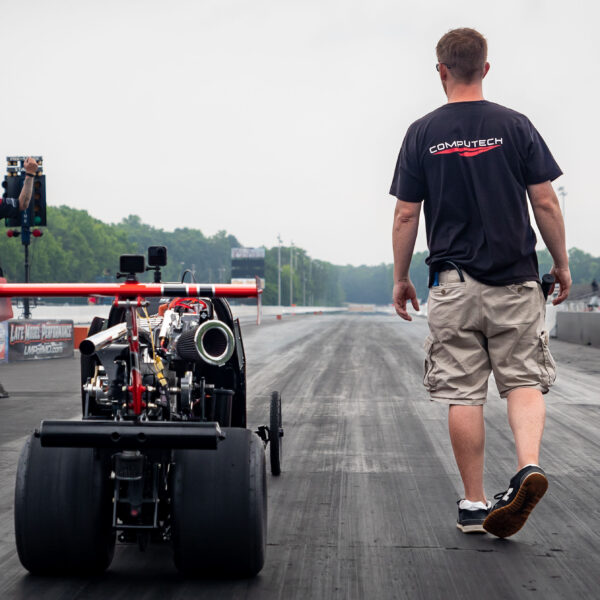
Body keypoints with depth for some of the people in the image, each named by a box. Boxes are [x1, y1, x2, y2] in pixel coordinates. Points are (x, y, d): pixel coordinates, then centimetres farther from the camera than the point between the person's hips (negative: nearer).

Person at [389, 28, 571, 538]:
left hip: (453, 284, 0)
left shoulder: (422, 134, 0)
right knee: (524, 380, 9)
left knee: (463, 394, 5)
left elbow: (406, 215, 0)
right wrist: (562, 265, 9)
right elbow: (545, 202, -2)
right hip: (516, 278, 0)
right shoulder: (515, 126, 0)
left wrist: (401, 278, 10)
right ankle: (529, 466, -16)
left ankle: (474, 504, 11)